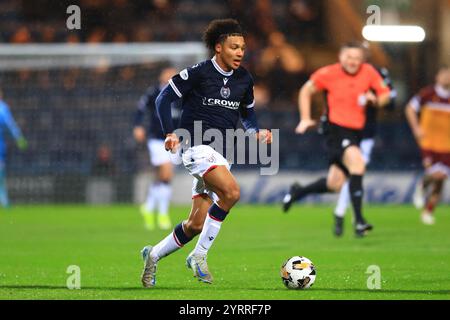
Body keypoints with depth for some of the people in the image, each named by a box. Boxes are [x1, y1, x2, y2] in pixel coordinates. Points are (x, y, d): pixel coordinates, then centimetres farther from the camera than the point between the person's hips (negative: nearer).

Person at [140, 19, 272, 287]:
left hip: (221, 155, 7)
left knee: (196, 225, 4)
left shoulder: (244, 79, 9)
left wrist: (256, 132, 3)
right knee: (231, 192, -30)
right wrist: (170, 133, -16)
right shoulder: (198, 73, -9)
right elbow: (164, 99, -3)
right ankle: (199, 256, -18)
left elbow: (247, 113, 24)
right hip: (197, 146, -7)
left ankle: (154, 255, 27)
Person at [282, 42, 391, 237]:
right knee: (357, 162, -30)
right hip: (336, 128, -5)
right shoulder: (328, 74, -6)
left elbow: (385, 95, 9)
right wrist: (305, 118, 2)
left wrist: (375, 100, -14)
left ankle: (298, 192, 36)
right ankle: (359, 221, -29)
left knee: (334, 184, 6)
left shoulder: (369, 72, 0)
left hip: (356, 132, 5)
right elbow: (306, 91, 8)